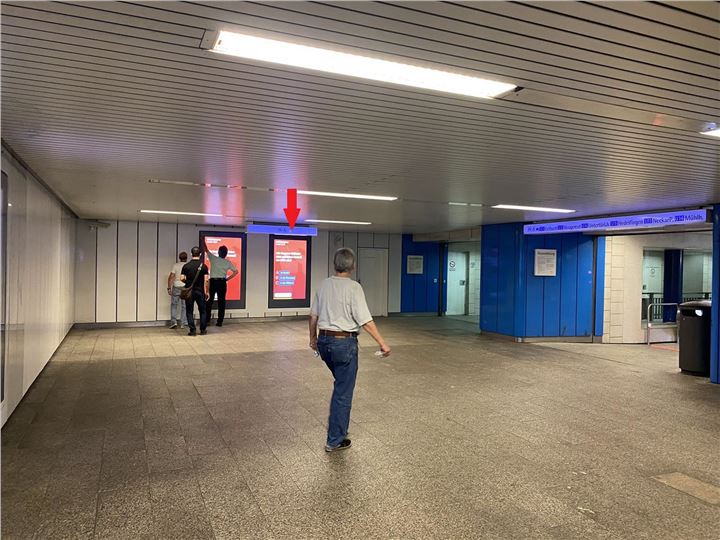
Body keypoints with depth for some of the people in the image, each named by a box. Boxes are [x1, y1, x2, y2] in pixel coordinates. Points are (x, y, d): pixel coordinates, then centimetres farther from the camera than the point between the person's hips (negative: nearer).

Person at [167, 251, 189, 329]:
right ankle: (183, 323, 10)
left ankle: (173, 322, -1)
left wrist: (169, 288, -2)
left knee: (174, 305, 10)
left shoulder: (176, 265, -2)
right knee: (184, 306, 8)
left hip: (176, 287, -1)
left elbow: (171, 277, -6)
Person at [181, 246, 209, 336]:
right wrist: (206, 292, -2)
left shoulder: (186, 266, -3)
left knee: (189, 311, 8)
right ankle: (203, 330, 14)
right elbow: (206, 280, -9)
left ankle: (192, 330, 3)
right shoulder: (203, 266, -5)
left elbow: (182, 279, -5)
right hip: (200, 291, 0)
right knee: (202, 311, 12)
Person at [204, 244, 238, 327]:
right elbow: (236, 271, 4)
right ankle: (220, 321, 5)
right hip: (222, 282, 2)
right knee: (221, 302, 4)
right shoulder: (228, 262, 3)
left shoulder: (213, 258, -4)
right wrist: (227, 279, 6)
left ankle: (207, 320, 5)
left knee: (209, 301, 6)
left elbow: (206, 250, 8)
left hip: (213, 282, -2)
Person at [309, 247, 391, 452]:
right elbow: (365, 320, -18)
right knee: (343, 391, 4)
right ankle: (335, 440, 10)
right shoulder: (353, 287, -14)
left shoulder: (324, 284, 5)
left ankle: (338, 426, 35)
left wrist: (313, 338, 24)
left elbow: (313, 315, 11)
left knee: (341, 383, 26)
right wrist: (382, 343, -12)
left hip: (324, 341, 7)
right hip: (344, 342, -7)